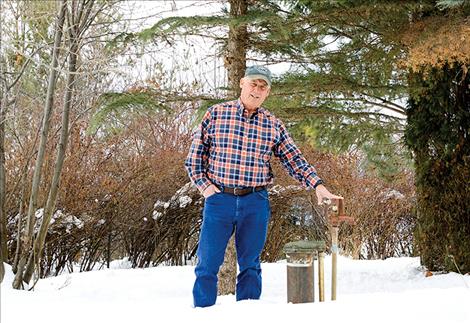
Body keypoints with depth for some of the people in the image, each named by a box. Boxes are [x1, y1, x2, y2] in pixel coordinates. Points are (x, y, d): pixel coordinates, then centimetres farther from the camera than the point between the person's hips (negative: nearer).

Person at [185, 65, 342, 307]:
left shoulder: (273, 125, 8)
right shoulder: (216, 113, 4)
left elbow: (294, 160, 7)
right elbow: (195, 155, 7)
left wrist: (317, 185, -6)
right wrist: (204, 186, -3)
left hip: (255, 203, 2)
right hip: (219, 198, -1)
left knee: (250, 265, 9)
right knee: (208, 263, 0)